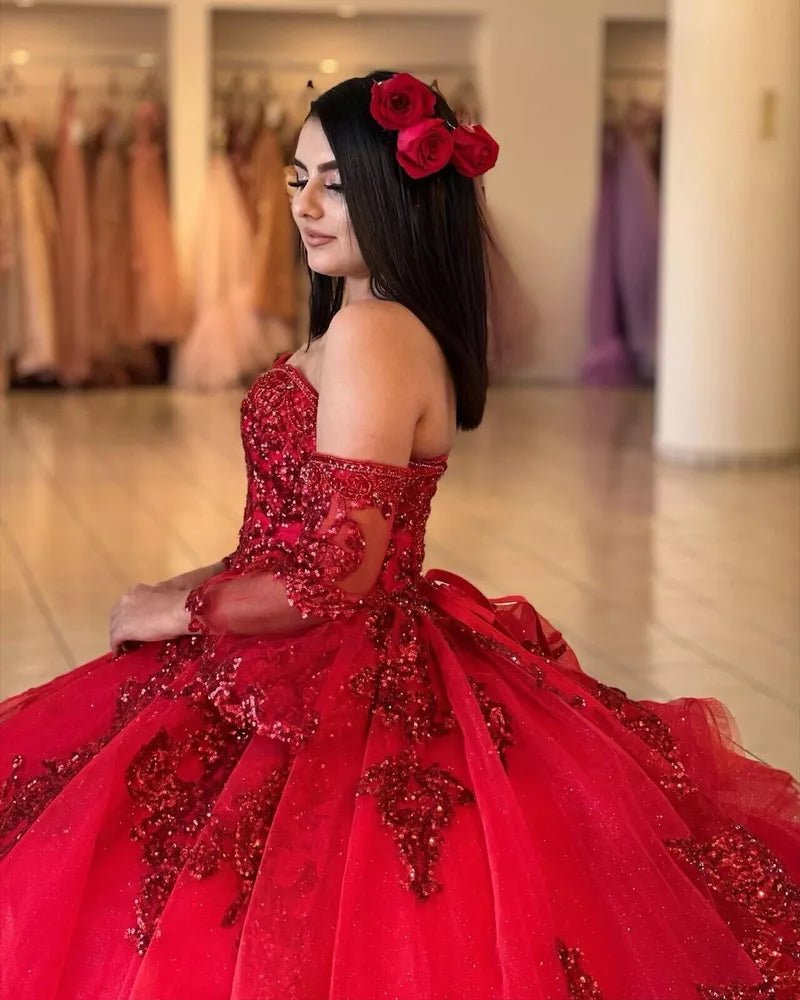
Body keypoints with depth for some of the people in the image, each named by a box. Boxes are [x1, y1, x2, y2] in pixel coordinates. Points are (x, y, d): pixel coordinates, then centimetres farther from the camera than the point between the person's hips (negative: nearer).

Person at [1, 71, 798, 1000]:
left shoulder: (366, 337, -22)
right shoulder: (414, 329, 8)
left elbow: (333, 580, -23)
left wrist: (172, 613, -11)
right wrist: (199, 584, 13)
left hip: (338, 693, -9)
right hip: (379, 662, 9)